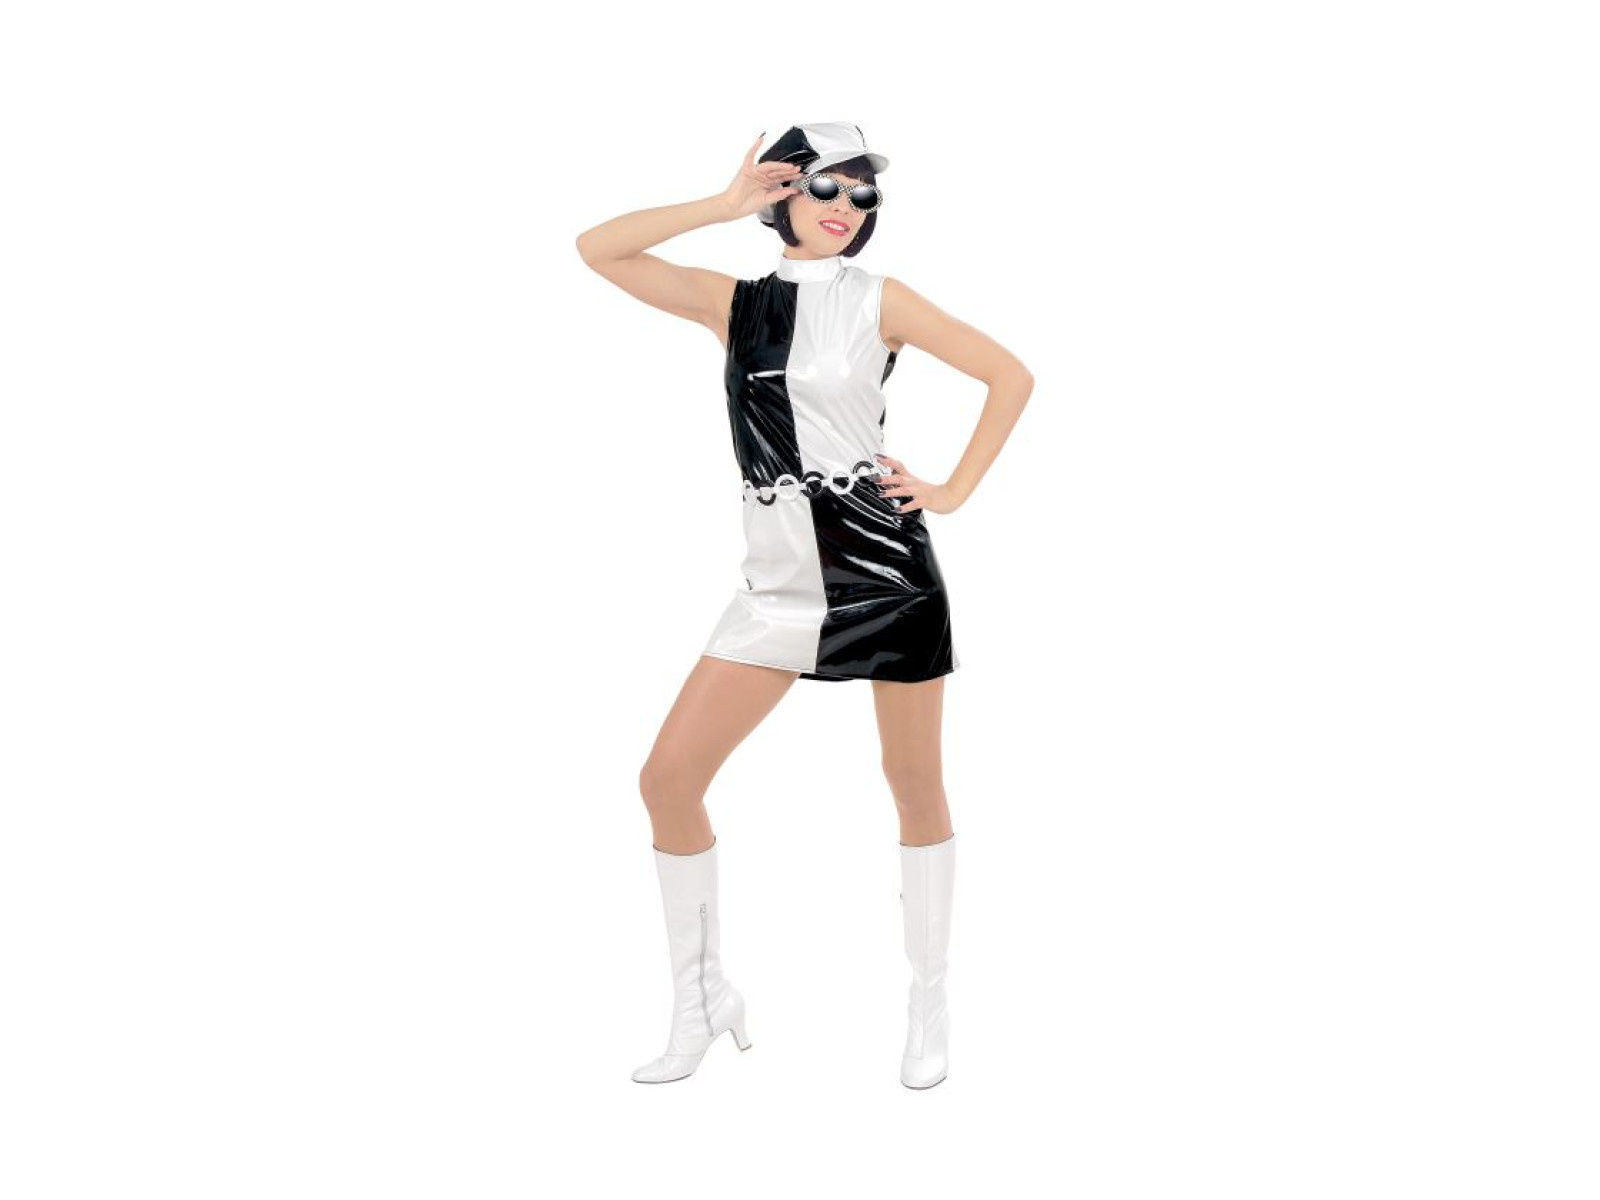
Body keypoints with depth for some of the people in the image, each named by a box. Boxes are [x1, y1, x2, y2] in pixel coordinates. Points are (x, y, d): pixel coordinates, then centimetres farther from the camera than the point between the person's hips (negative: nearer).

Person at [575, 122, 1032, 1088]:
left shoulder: (880, 301, 1)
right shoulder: (736, 303, 8)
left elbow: (1012, 375, 2)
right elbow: (598, 249, 0)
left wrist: (956, 490, -3)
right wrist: (725, 205, -3)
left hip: (888, 570, -3)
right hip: (781, 585, 3)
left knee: (915, 784, 6)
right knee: (669, 777, -3)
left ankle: (930, 1005, 23)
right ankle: (703, 1002, 13)